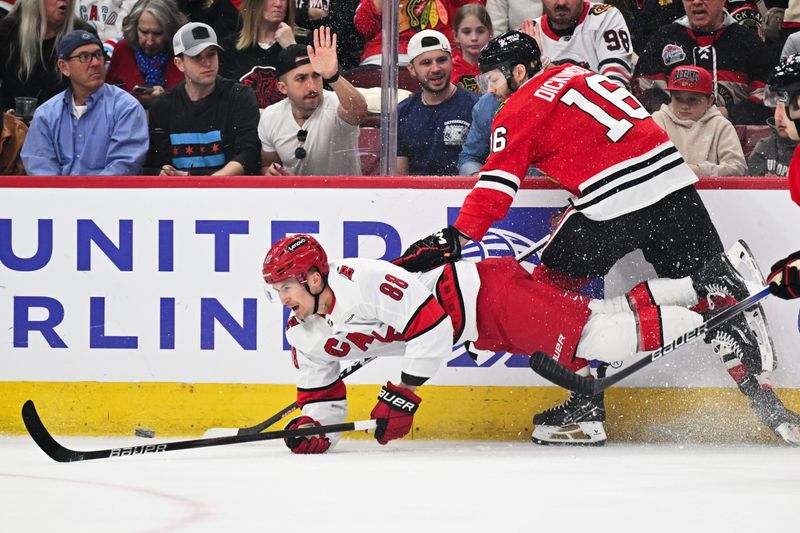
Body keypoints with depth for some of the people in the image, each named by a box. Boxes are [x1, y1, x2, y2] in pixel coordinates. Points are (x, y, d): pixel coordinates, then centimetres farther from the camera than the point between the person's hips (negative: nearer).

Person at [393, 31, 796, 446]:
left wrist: (454, 240, -8)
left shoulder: (517, 114, 2)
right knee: (714, 293, 11)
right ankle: (756, 390, 5)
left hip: (612, 207, -6)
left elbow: (495, 188, -6)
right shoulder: (574, 74, 22)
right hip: (672, 178, 6)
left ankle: (586, 406, 8)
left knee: (552, 285, 11)